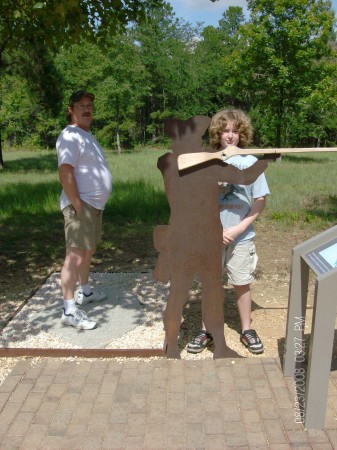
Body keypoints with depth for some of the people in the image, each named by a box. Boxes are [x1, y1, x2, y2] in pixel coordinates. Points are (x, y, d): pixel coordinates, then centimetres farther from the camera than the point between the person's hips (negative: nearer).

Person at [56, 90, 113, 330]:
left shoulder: (87, 136, 18)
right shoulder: (70, 136, -13)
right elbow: (65, 172, -23)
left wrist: (94, 202, 18)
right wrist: (78, 205, -26)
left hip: (95, 203, 10)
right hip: (81, 204, -10)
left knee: (89, 250, 20)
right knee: (76, 255, -11)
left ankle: (85, 291, 35)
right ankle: (69, 310, -8)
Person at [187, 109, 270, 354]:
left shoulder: (250, 162, -4)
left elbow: (260, 202, -3)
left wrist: (239, 228, -12)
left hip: (242, 237, 0)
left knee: (242, 284, 11)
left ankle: (247, 330, 29)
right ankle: (207, 330, 26)